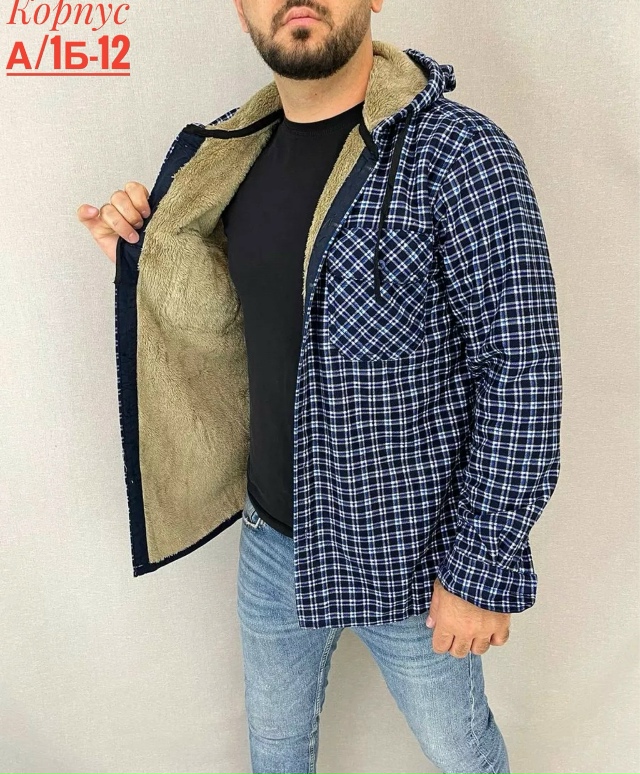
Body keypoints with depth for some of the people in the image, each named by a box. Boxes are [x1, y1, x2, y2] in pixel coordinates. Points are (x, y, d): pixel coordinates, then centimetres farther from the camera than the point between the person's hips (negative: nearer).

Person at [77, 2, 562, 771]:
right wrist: (148, 259, -8)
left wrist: (483, 569, -16)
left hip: (410, 559, -4)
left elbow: (522, 375, -19)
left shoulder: (461, 156, -21)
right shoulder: (236, 154, 0)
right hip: (274, 537, 5)